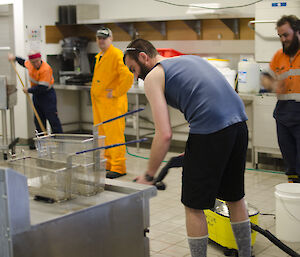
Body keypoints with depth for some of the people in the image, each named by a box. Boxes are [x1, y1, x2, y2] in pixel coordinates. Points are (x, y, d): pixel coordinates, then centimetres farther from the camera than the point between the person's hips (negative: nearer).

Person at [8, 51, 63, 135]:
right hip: (36, 95, 8)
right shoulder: (30, 64, -2)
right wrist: (15, 58, 18)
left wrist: (28, 90, -17)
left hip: (47, 95, -8)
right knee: (38, 120, 13)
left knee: (53, 119, -9)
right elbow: (24, 62, 27)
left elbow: (42, 88, -29)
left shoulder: (45, 69, -28)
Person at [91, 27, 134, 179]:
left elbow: (128, 76, -23)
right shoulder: (99, 57, 17)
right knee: (101, 135, 13)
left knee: (114, 135, -7)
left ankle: (118, 167, 0)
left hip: (112, 103, -9)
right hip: (98, 102, 10)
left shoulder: (117, 55, -12)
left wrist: (116, 92, -19)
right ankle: (107, 164, 24)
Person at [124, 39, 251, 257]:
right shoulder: (191, 58, 26)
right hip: (239, 124, 8)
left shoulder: (153, 77, 3)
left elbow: (165, 135, -7)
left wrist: (149, 175, 3)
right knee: (235, 198, 24)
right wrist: (193, 151, 25)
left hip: (210, 132, -8)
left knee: (194, 207, 8)